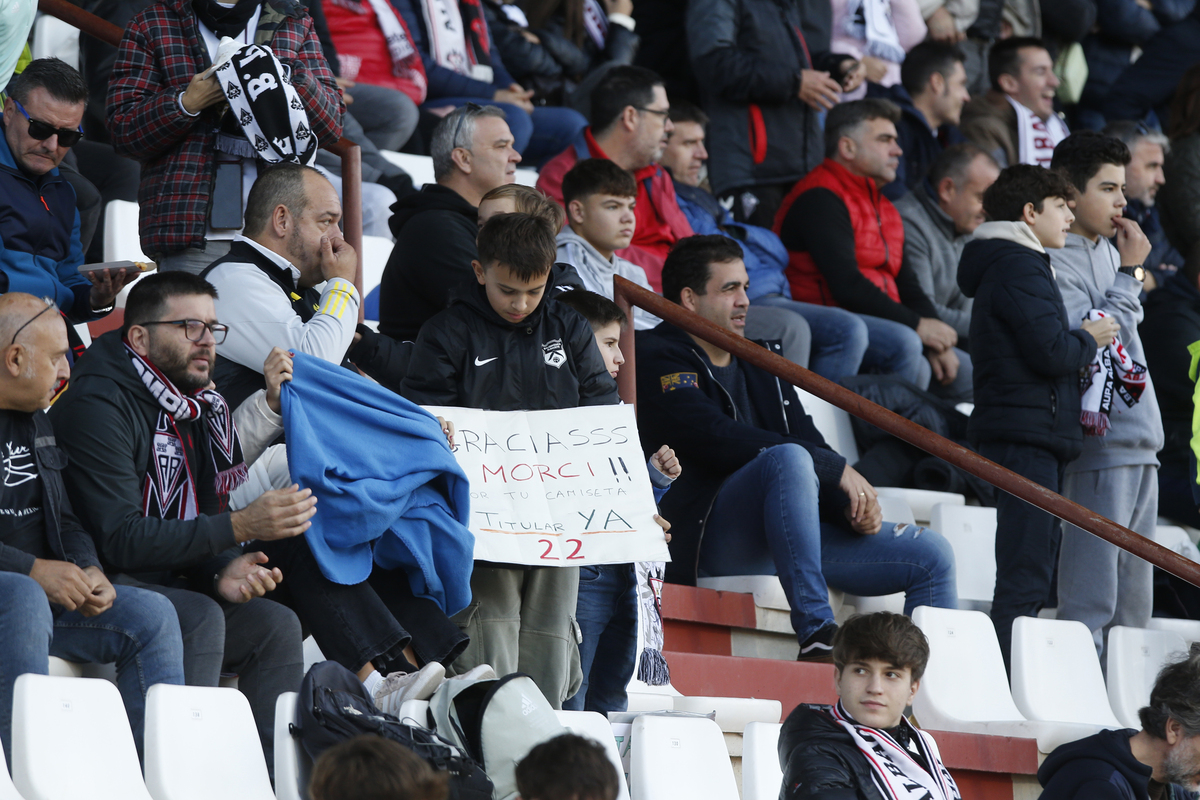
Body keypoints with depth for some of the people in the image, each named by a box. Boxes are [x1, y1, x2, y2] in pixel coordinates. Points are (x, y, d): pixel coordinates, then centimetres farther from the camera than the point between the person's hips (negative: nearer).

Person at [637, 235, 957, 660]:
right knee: (789, 458, -37)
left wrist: (854, 505, -5)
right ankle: (815, 633, -44)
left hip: (783, 537, 8)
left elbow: (810, 440, 18)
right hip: (706, 539, -8)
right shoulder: (657, 360, -2)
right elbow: (721, 440, -17)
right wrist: (836, 470, -16)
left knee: (931, 555, -1)